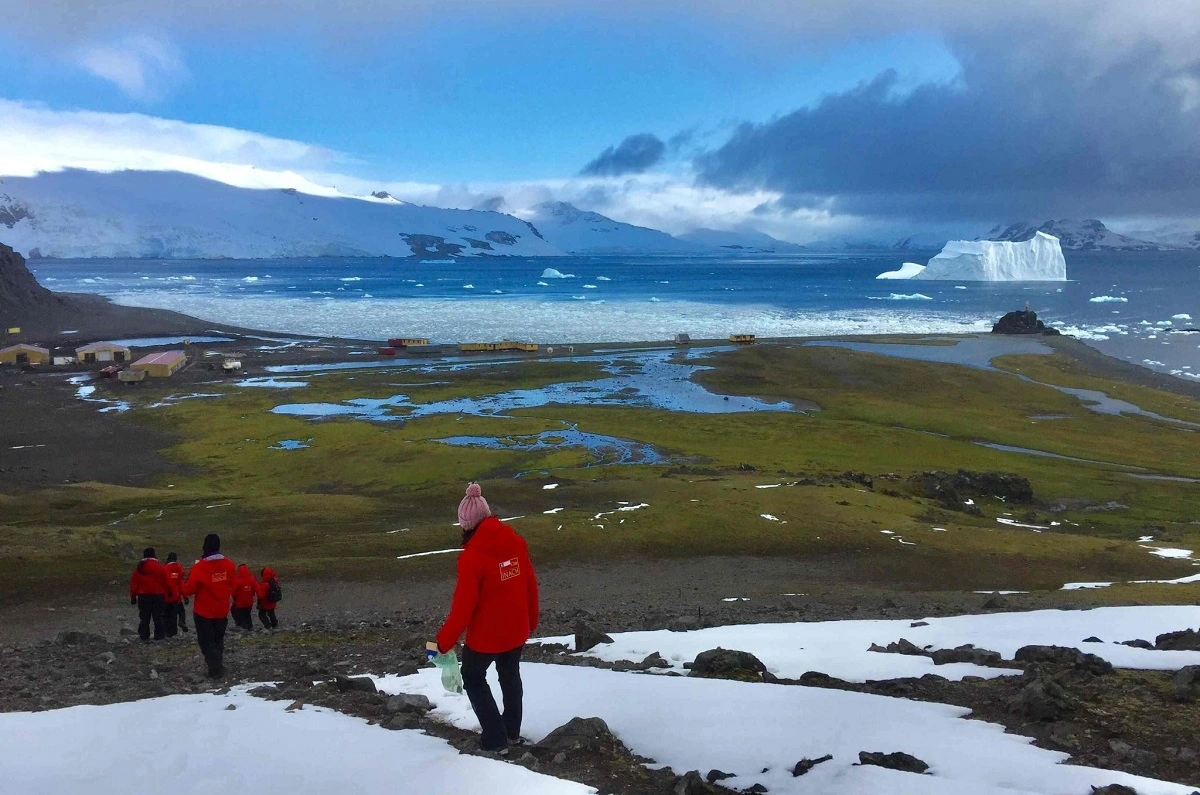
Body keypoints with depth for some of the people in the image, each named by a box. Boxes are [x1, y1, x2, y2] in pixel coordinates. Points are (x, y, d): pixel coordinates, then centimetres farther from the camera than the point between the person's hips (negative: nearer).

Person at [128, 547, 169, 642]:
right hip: (158, 596, -2)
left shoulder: (138, 568, 1)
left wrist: (133, 597, 11)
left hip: (143, 596, 2)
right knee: (158, 617, 4)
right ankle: (159, 636, 4)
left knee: (144, 618, 9)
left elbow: (133, 584, 3)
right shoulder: (160, 568, -6)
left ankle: (144, 637, 10)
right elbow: (166, 583, -4)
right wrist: (168, 592, 13)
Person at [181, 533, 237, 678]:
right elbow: (234, 586, 7)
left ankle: (215, 668, -7)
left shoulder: (199, 567, -20)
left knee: (206, 641, 5)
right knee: (218, 640, 20)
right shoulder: (229, 565, -5)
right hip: (222, 611, 4)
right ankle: (218, 666, 24)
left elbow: (188, 590, -14)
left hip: (203, 612, -4)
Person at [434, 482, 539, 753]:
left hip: (485, 635, -6)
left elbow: (463, 606, -21)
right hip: (516, 630, 6)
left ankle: (496, 739, 18)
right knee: (510, 675, 27)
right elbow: (530, 584, 3)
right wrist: (531, 620, 19)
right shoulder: (516, 542, -8)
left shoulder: (472, 556, -25)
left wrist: (444, 642, -9)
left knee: (473, 680, 18)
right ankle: (512, 731, 42)